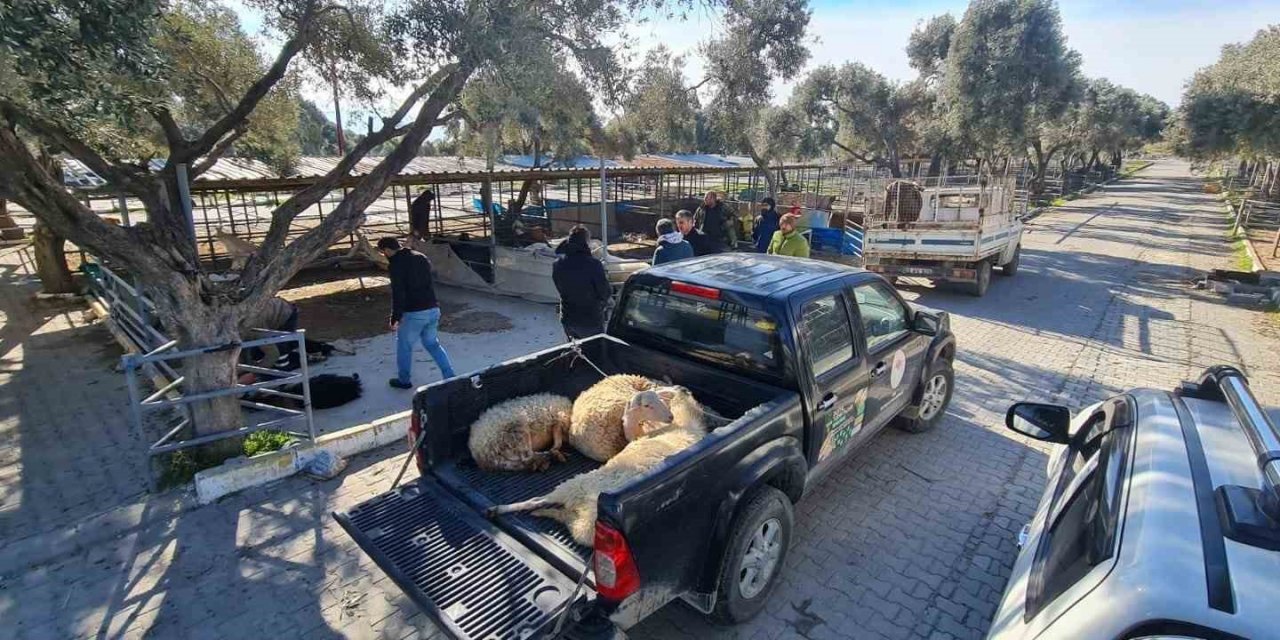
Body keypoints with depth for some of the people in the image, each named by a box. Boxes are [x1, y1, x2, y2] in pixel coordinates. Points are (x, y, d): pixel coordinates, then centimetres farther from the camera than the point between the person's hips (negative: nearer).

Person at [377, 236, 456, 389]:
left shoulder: (395, 264, -10)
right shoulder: (421, 257, 13)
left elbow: (398, 293, -15)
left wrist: (395, 317, -10)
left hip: (413, 313, -7)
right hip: (433, 309, 7)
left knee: (404, 346, 13)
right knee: (432, 343, 19)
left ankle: (404, 380, 25)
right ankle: (450, 376, 14)